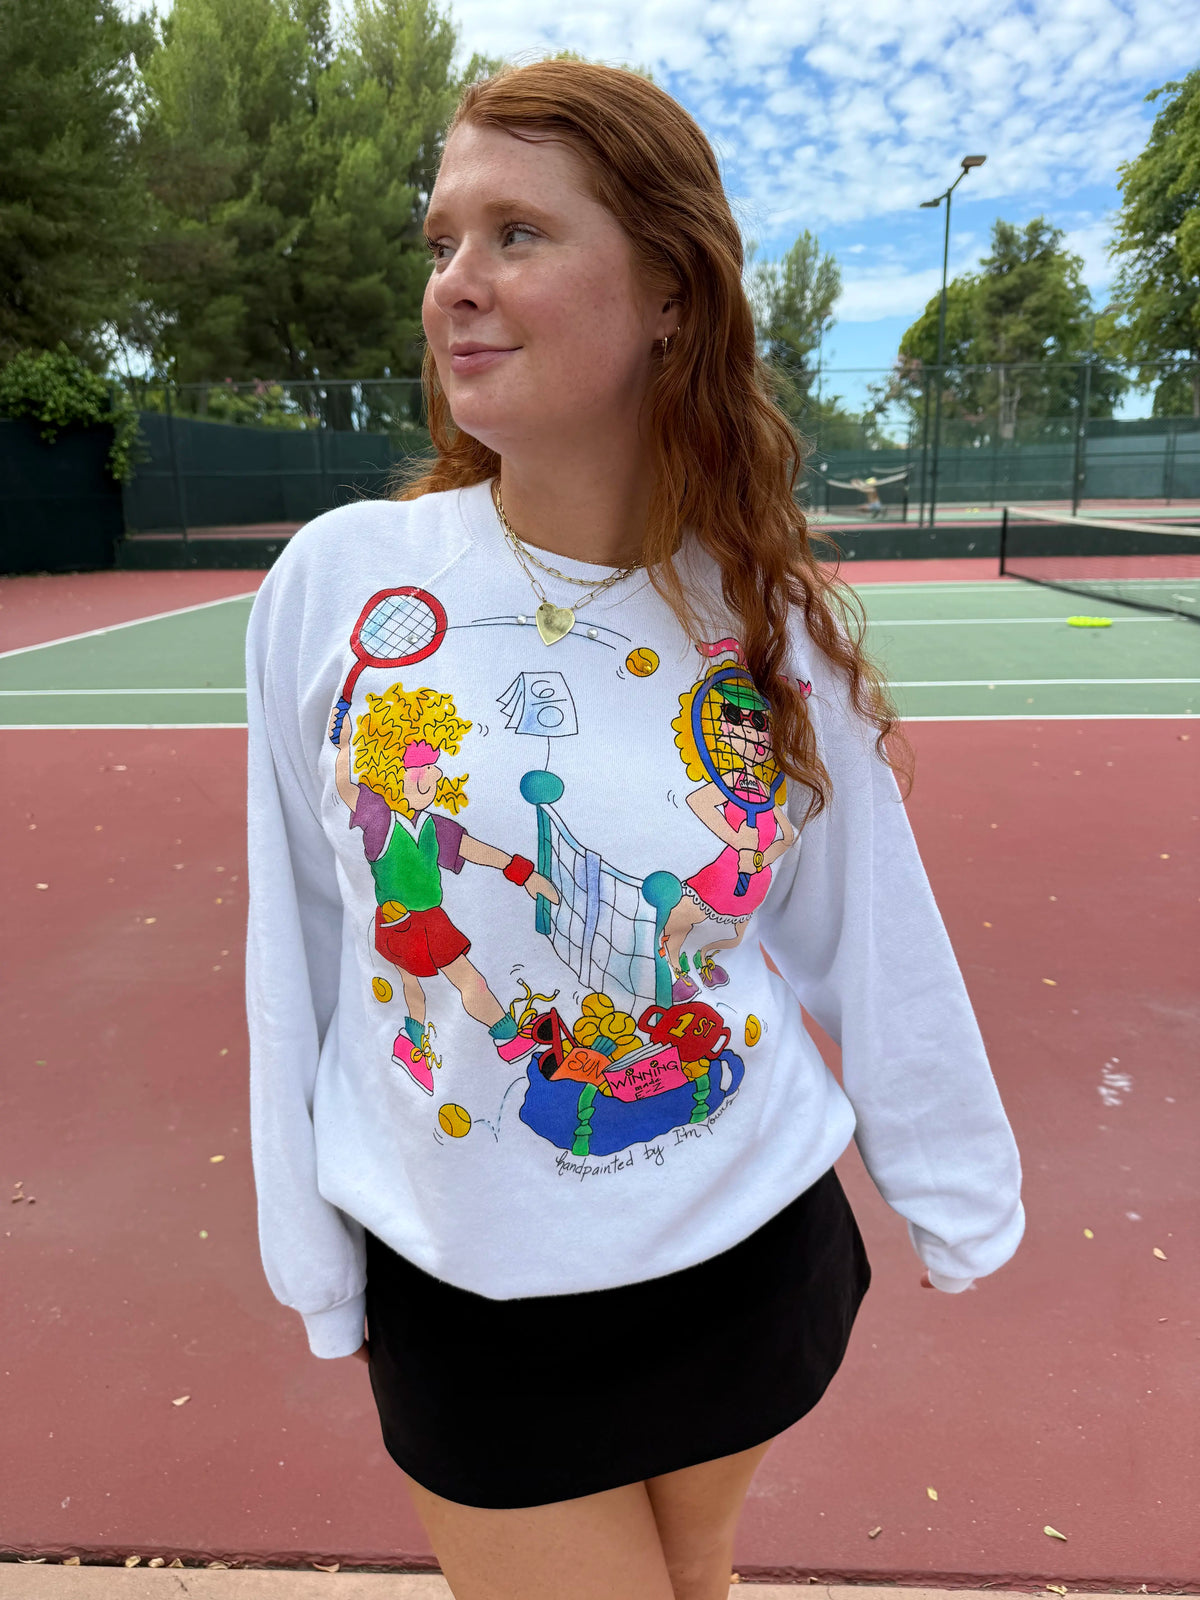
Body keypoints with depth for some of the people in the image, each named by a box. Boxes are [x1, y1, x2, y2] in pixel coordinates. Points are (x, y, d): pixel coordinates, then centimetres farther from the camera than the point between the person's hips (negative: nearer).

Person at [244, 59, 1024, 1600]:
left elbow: (871, 948, 0)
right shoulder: (336, 581, -12)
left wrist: (961, 1209, 10)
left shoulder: (779, 621, -10)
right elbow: (298, 953, -5)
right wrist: (320, 1269, 3)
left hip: (753, 1264, 2)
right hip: (462, 1299, 0)